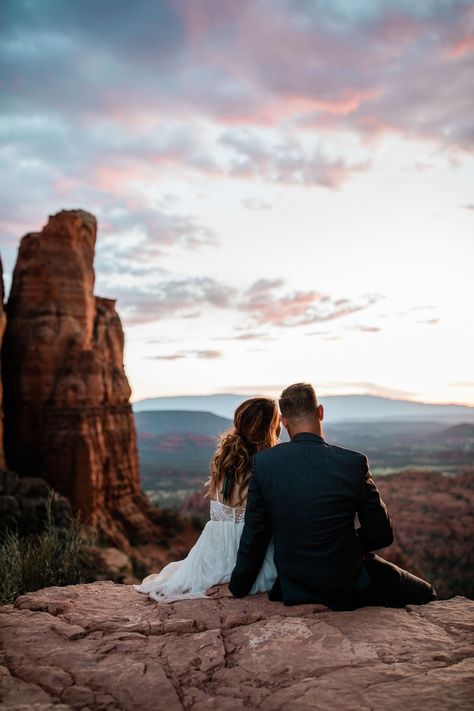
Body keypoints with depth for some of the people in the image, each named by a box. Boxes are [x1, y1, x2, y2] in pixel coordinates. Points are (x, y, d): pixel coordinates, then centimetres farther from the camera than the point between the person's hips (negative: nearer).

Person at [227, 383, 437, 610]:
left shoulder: (263, 462, -10)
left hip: (292, 591, 4)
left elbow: (253, 536, -4)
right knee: (425, 594, 21)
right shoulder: (354, 463, -15)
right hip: (347, 588, -3)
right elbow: (382, 534, -6)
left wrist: (237, 588, 9)